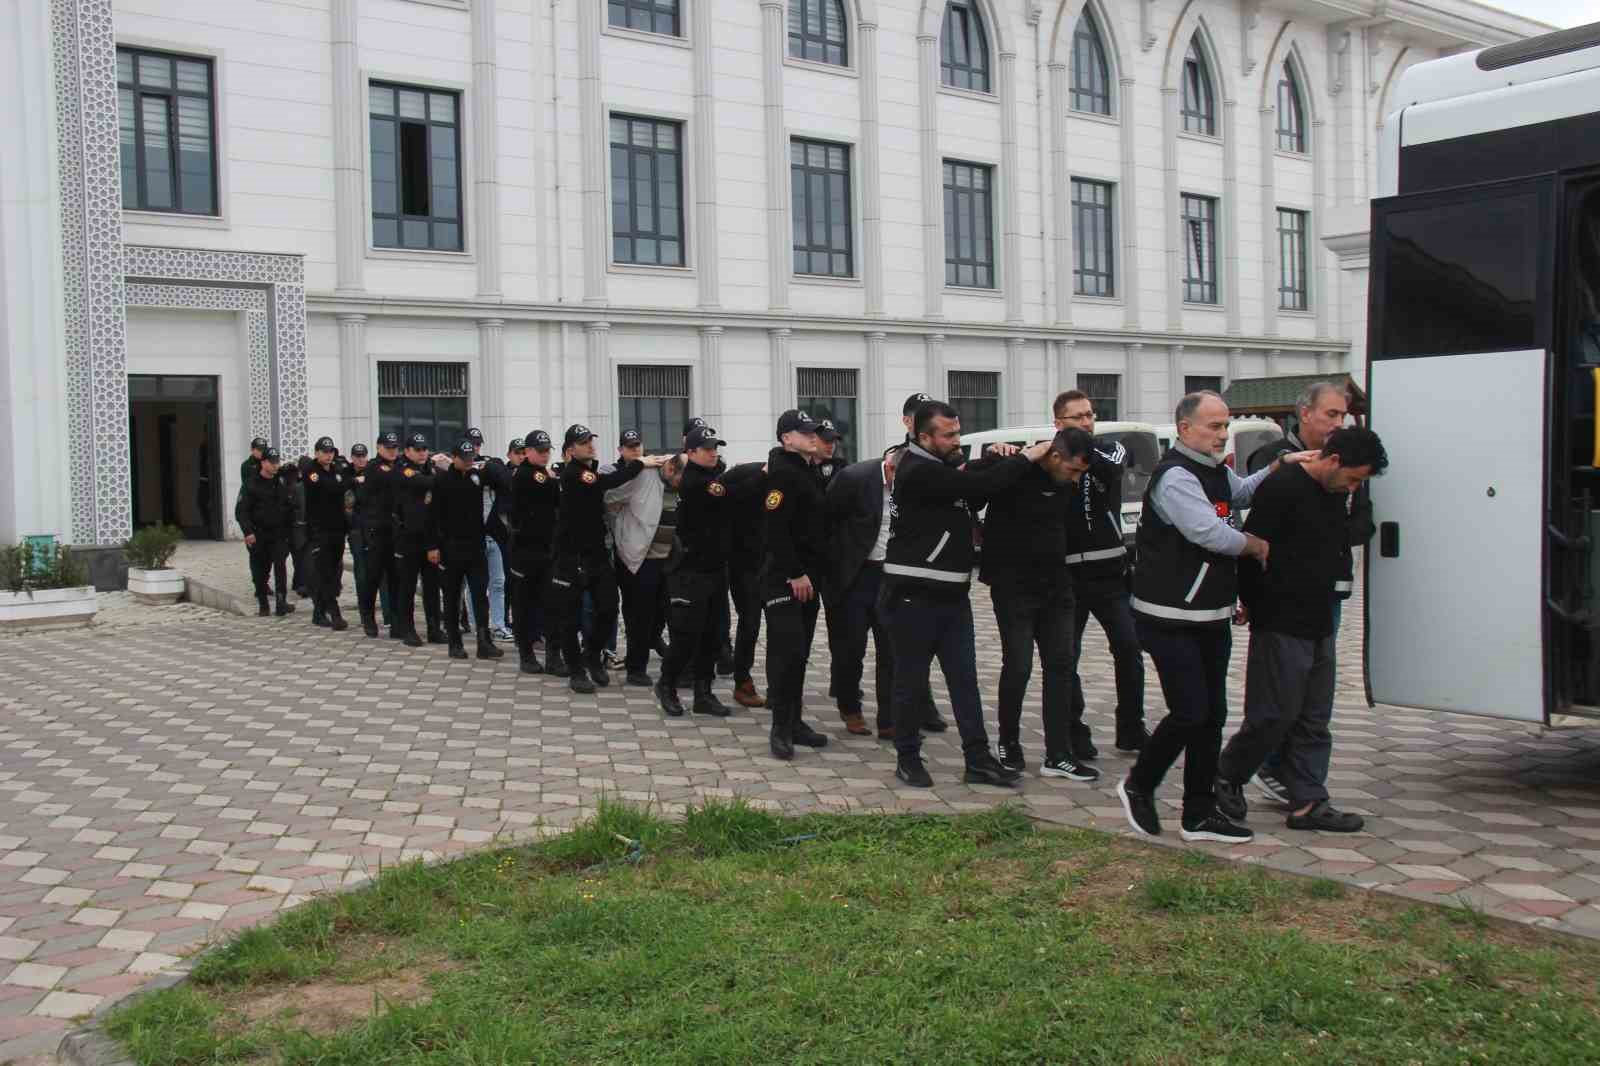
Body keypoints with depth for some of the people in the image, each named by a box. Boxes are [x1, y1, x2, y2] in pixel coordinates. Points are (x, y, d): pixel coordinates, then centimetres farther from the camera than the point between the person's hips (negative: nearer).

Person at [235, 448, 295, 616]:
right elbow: (241, 511, -10)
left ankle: (282, 602, -19)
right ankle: (262, 602, 19)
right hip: (258, 536, -2)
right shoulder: (251, 485, -5)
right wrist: (248, 532, -21)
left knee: (280, 565, -13)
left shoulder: (282, 483, 8)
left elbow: (290, 507, 13)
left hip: (278, 534, 2)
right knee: (260, 570, 6)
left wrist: (289, 529, 7)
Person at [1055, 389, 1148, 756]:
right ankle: (1075, 734, 16)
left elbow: (1111, 469, -18)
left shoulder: (1112, 451, 4)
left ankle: (1131, 731, 14)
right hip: (1067, 574, -2)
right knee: (1067, 656, 4)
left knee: (1128, 648, 1)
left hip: (1110, 572, 2)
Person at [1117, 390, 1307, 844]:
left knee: (1212, 714, 9)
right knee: (1191, 712, -10)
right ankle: (1138, 786, 12)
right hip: (1171, 619, -9)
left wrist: (1277, 468, 16)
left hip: (1211, 617, 9)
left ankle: (1200, 814, 16)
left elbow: (1242, 492, 35)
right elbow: (1209, 532, -27)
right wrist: (1254, 544, -9)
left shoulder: (1215, 471, 14)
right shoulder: (1175, 476, -17)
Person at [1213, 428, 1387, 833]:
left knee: (1314, 720, 9)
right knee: (1276, 714, -4)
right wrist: (1252, 603, -6)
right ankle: (1227, 777, 16)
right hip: (1281, 625, -9)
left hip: (1320, 625, 9)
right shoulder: (1282, 488, -15)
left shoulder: (1334, 494, 12)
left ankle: (1308, 803, 14)